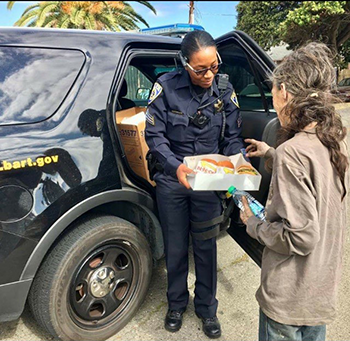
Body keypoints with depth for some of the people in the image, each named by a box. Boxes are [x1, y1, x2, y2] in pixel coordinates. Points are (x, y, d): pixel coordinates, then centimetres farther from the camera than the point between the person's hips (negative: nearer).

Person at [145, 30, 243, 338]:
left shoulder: (225, 92, -3)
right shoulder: (167, 87, -11)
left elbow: (232, 139, 4)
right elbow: (154, 135, -11)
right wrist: (175, 165, -27)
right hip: (172, 180, -1)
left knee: (206, 247, 12)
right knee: (176, 247, 13)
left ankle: (207, 308, 35)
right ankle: (177, 303, 38)